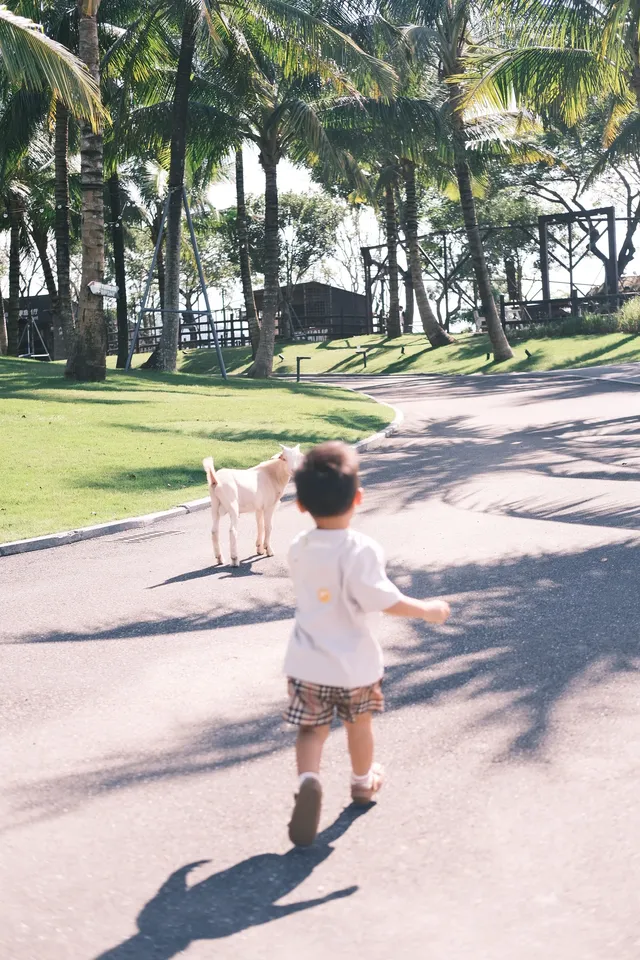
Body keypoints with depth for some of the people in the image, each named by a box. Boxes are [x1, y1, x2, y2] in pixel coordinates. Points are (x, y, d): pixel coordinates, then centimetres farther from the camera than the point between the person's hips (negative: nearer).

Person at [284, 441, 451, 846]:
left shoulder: (299, 550, -3)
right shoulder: (361, 550, -21)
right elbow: (384, 600, -24)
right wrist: (429, 609, -10)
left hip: (307, 661, 2)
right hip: (355, 662, -2)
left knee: (312, 728, 7)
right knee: (358, 723, 22)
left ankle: (309, 780, -21)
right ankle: (363, 780, 43)